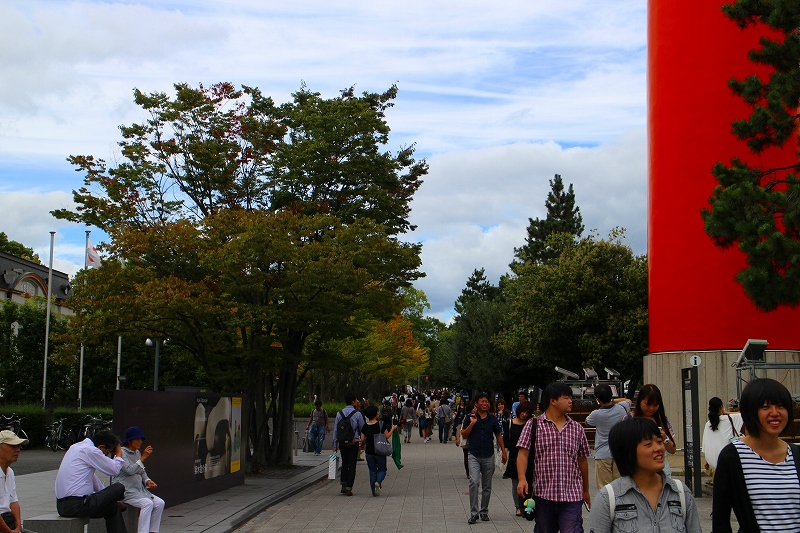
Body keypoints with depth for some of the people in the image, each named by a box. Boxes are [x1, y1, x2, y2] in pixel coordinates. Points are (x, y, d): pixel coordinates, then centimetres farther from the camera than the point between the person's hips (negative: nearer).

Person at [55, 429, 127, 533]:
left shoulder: (76, 447, 18)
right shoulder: (90, 450, -13)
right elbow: (114, 470, -8)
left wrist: (107, 496, 28)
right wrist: (119, 454, 12)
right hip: (76, 505, -10)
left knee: (114, 508, 19)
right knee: (119, 488, -5)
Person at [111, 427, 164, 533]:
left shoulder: (137, 453, 15)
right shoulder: (121, 453, -9)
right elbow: (130, 470, -22)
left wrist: (147, 481, 1)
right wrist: (143, 457, -23)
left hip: (139, 489, 8)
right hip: (125, 490, -8)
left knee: (160, 503, -9)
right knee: (148, 503, -29)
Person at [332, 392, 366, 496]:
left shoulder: (339, 414, 2)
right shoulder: (357, 414, -7)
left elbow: (335, 430, 4)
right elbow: (363, 428, 0)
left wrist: (335, 445, 9)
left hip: (343, 442, 3)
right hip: (354, 442, -3)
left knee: (344, 463, 18)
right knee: (352, 465, 2)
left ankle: (344, 485, 10)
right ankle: (349, 488, -1)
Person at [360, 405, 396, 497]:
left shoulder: (365, 426, -2)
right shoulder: (381, 425, -11)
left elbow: (363, 439, 0)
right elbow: (387, 436, -9)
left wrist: (362, 445, 22)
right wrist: (392, 429, 7)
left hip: (369, 452, 3)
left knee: (372, 471, 11)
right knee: (382, 469, 12)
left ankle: (374, 492, 9)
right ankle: (378, 482, -18)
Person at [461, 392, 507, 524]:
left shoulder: (492, 418, 2)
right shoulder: (471, 417, -2)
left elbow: (498, 435, 10)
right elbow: (464, 434, -2)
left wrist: (504, 452, 8)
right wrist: (472, 424, -16)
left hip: (489, 456, 2)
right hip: (474, 455, -2)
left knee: (487, 486, 9)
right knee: (474, 482, -17)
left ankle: (484, 511, 24)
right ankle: (474, 513, -12)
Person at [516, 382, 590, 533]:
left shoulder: (577, 429, 10)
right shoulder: (533, 425, 1)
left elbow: (582, 460, 17)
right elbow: (523, 453, -5)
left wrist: (586, 490, 22)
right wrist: (522, 479, -20)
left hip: (572, 497, 1)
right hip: (543, 494, -1)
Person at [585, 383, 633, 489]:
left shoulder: (596, 415, -14)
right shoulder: (621, 408, -6)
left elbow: (587, 422, 12)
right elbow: (629, 401, 19)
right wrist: (612, 400, 19)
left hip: (602, 455, -3)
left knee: (604, 488, 1)